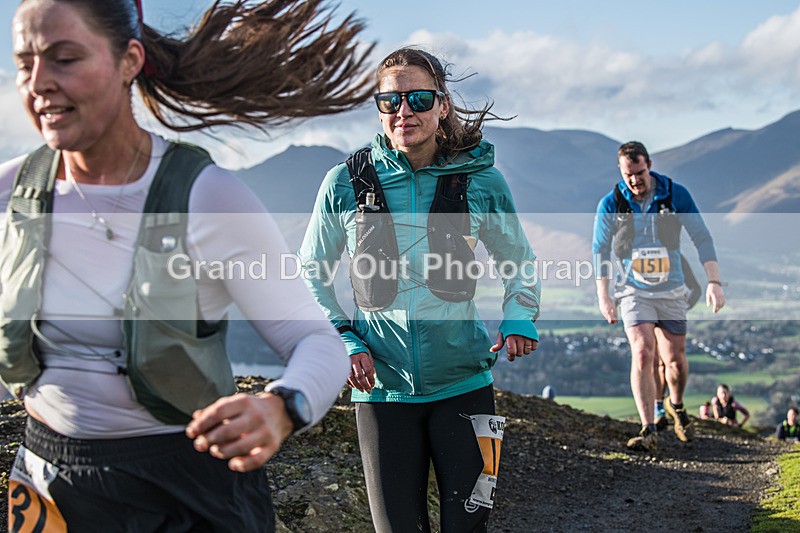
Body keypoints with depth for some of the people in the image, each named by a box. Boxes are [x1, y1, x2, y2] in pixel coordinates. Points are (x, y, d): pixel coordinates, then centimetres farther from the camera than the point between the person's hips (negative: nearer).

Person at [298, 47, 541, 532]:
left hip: (463, 382, 0)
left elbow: (517, 261, 12)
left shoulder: (481, 180, -3)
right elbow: (312, 273, 8)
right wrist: (344, 342, -4)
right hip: (382, 387, 0)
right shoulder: (346, 183, -4)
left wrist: (519, 320, -6)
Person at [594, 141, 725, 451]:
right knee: (642, 354, -18)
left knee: (675, 359, 7)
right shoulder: (611, 204, -7)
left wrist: (714, 282, -15)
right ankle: (648, 430, -14)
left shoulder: (676, 195, -8)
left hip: (671, 291, 1)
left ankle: (676, 406, 38)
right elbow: (600, 250, 1)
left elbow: (702, 237, -6)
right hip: (634, 292, -1)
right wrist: (603, 297, -4)